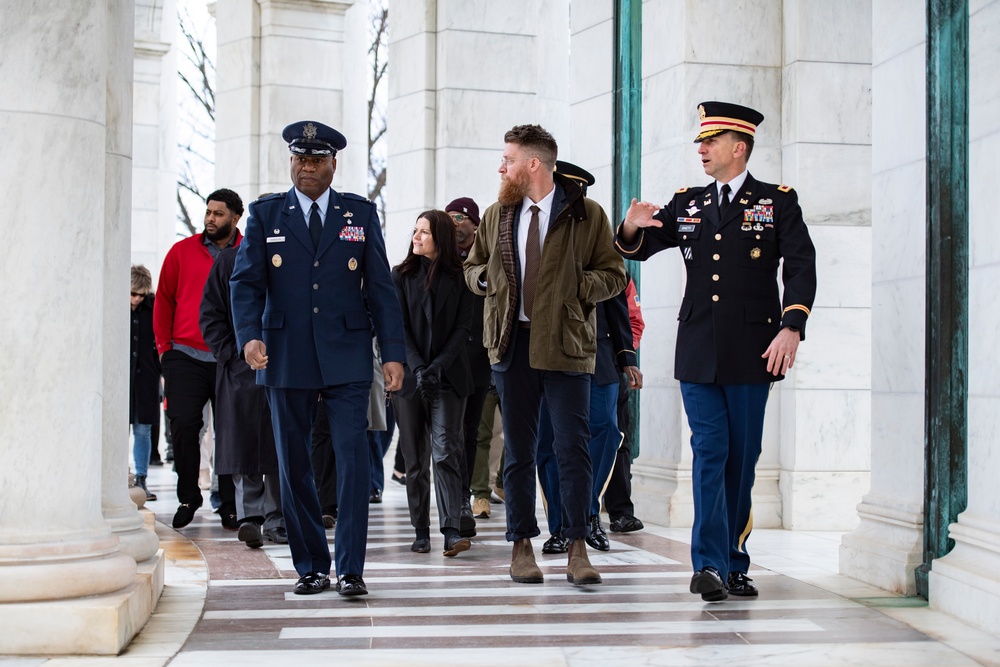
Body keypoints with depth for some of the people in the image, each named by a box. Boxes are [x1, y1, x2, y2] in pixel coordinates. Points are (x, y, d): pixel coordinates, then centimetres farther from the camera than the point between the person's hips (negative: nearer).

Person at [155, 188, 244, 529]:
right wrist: (164, 346, 6)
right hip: (185, 357, 1)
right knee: (183, 424, -6)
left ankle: (230, 505, 14)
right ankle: (188, 497, 12)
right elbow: (164, 300, 12)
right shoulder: (182, 251, 8)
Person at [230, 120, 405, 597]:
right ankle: (311, 566, 17)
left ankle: (350, 569, -3)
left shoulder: (360, 213, 9)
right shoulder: (265, 214, 8)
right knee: (294, 465, 6)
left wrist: (392, 352, -2)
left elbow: (380, 286, 6)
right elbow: (246, 281, 2)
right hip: (286, 358, 1)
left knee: (352, 458, -9)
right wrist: (249, 336, -16)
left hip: (346, 356, -1)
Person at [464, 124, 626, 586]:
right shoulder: (497, 216, 13)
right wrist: (485, 279, 1)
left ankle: (577, 547, 1)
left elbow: (613, 275, 3)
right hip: (512, 343, 4)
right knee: (518, 449, 7)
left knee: (573, 447, -5)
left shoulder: (586, 214, 1)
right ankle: (521, 545, 15)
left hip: (565, 343, -3)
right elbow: (472, 267, 23)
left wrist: (574, 286, -15)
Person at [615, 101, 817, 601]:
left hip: (751, 353, -2)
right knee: (710, 452, -5)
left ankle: (733, 563, 14)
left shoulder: (778, 202, 4)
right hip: (698, 352, 2)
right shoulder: (686, 204, 14)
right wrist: (633, 227, -10)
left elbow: (801, 268, -4)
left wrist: (791, 328, -17)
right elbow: (638, 249, 15)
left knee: (742, 457, 4)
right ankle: (711, 563, -8)